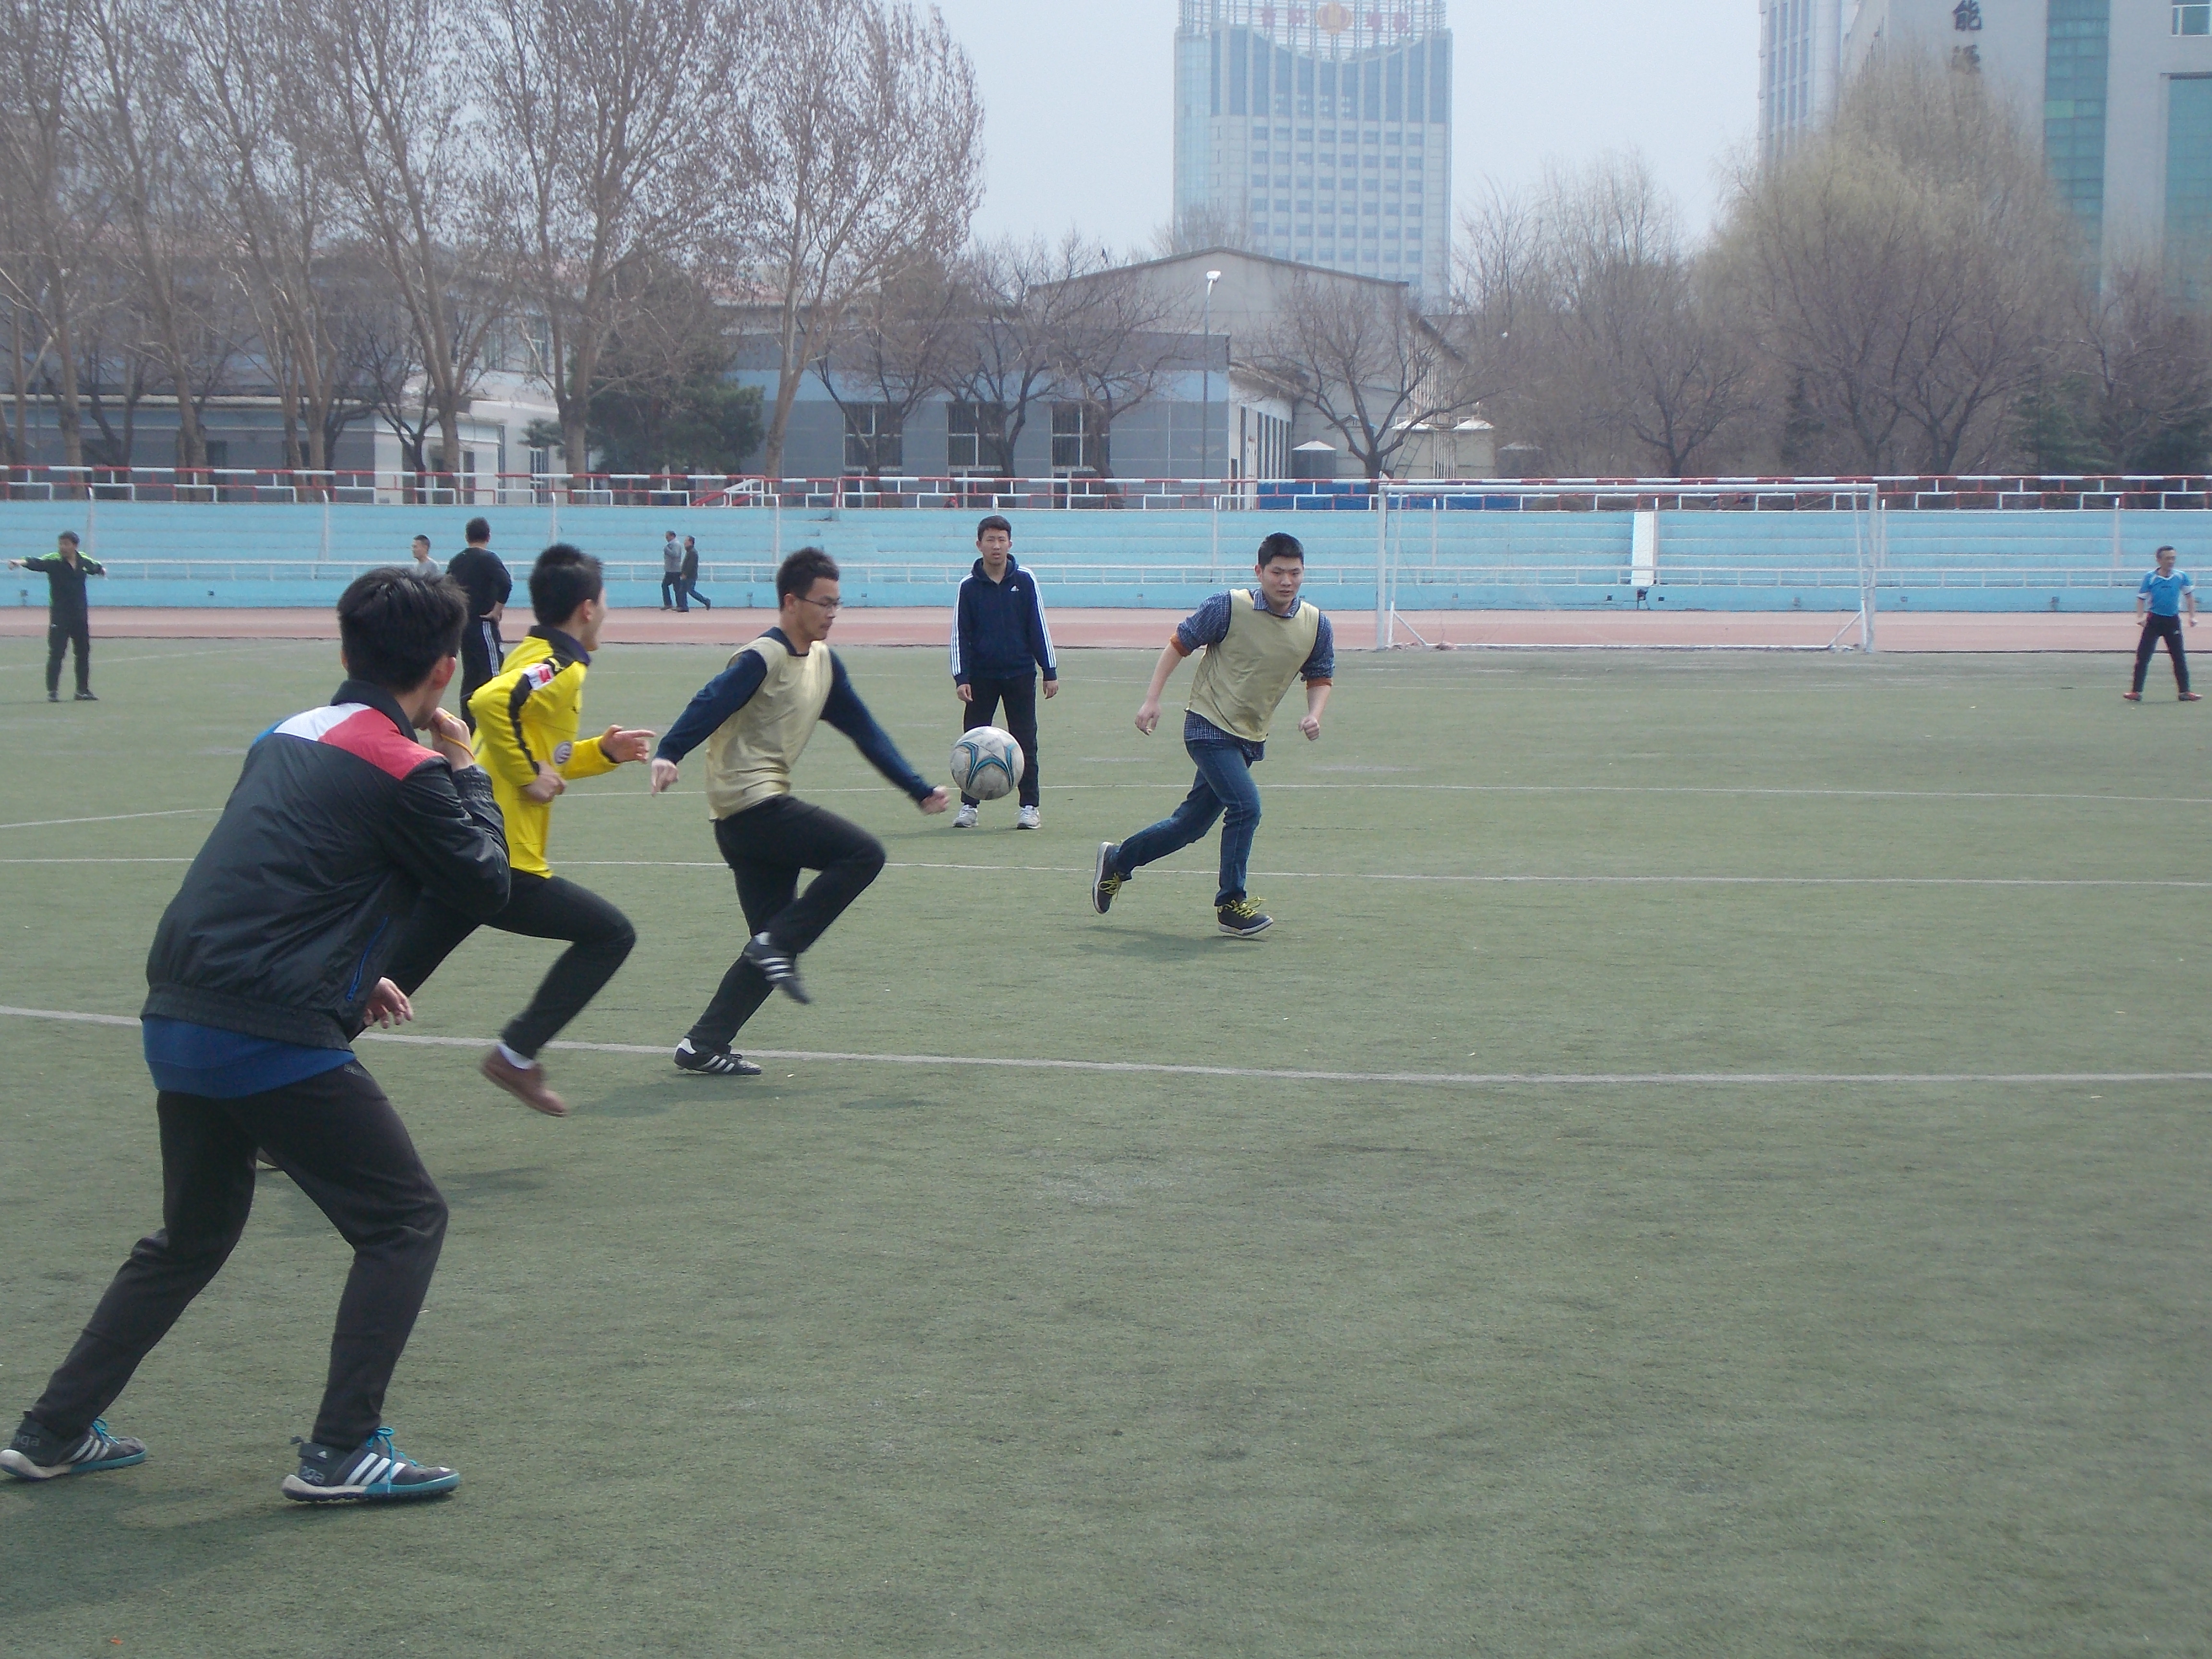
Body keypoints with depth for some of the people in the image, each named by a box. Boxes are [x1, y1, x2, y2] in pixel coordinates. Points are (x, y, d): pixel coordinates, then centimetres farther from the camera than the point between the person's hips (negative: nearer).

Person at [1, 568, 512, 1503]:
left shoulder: (289, 738, 15)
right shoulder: (405, 769, -9)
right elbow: (489, 886, 1)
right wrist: (467, 772, 12)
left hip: (175, 1022, 8)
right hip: (276, 1040, -8)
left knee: (190, 1237, 25)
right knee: (405, 1222, 6)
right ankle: (341, 1453, 2)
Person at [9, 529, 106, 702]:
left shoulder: (84, 561, 2)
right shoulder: (53, 560, -12)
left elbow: (95, 567, 30)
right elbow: (37, 563, -34)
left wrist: (102, 569, 15)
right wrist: (21, 562, -49)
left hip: (81, 615, 5)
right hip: (59, 615, -5)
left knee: (83, 653, 11)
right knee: (56, 653, -8)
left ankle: (83, 690, 23)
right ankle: (52, 692, -4)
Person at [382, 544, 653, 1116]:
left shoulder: (532, 656, 19)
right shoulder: (561, 669, -10)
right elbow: (490, 702, -30)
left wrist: (604, 753, 20)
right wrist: (529, 773, -20)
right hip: (502, 865, -9)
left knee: (386, 986, 9)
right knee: (611, 934, 6)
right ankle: (516, 1055, 3)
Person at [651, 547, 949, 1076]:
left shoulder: (823, 663, 16)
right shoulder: (762, 659, -11)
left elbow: (864, 730, 20)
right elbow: (709, 705, -25)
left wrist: (920, 790, 17)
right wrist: (668, 755, -41)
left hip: (762, 810, 9)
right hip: (750, 803, -9)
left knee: (774, 944, 7)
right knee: (863, 854, -15)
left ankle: (704, 1046, 8)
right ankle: (778, 946, -13)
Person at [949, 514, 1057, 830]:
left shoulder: (1025, 582, 0)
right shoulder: (969, 587, 0)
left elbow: (1039, 627, 4)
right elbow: (960, 635, 1)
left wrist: (1050, 672, 2)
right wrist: (961, 678, -8)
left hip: (1021, 674, 0)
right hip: (981, 676, 0)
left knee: (1025, 742, 1)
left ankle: (1029, 807, 8)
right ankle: (968, 807, 10)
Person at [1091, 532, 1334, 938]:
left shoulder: (1316, 625, -1)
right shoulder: (1230, 607, -14)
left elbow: (1320, 677, 12)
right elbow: (1180, 644, -4)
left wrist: (1314, 714, -9)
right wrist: (1152, 699, -10)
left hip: (1251, 739, 6)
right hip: (1210, 727, -6)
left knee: (1191, 824, 13)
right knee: (1245, 805, -22)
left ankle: (1117, 860, 34)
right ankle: (1231, 904, -8)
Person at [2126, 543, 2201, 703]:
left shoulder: (2181, 576, -1)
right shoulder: (2150, 577, -6)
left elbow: (2189, 595, 12)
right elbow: (2141, 598, -2)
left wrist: (2192, 616, 6)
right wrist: (2140, 617, -14)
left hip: (2173, 621, 2)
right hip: (2154, 620, -2)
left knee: (2179, 657, 5)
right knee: (2143, 655, -7)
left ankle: (2185, 692, 13)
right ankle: (2136, 692, -4)